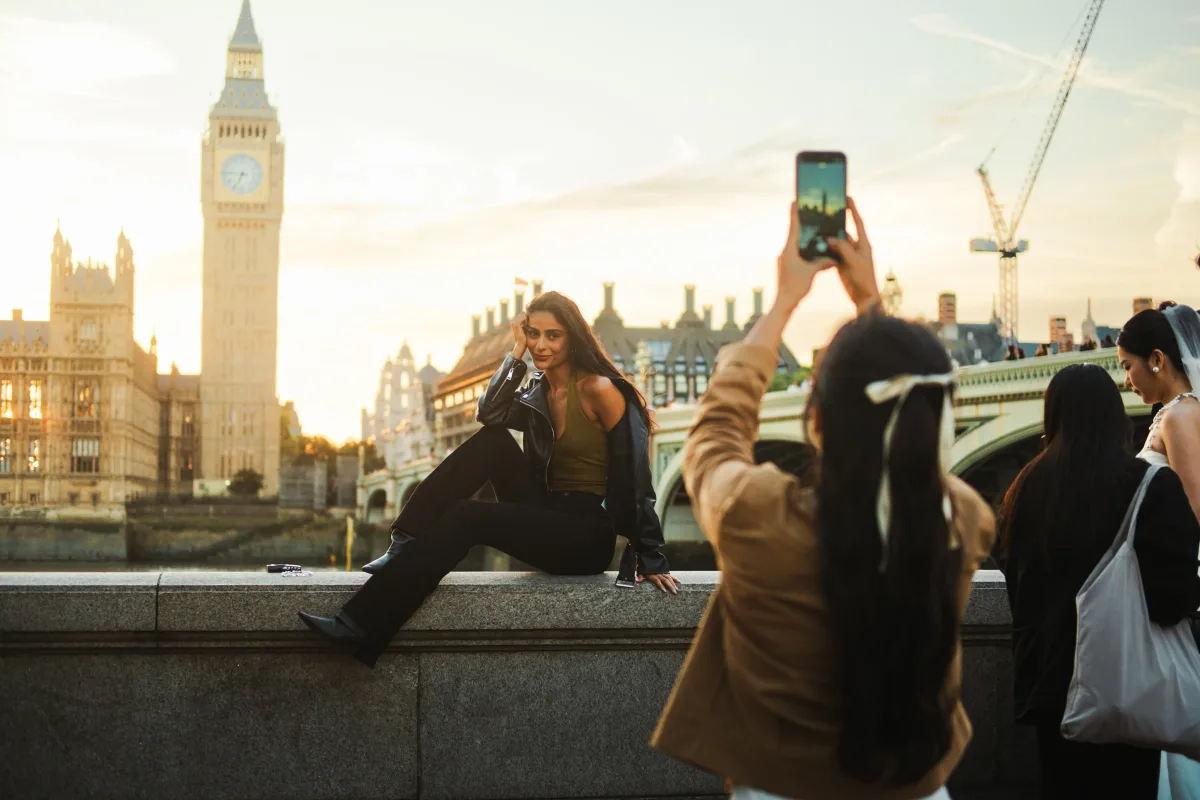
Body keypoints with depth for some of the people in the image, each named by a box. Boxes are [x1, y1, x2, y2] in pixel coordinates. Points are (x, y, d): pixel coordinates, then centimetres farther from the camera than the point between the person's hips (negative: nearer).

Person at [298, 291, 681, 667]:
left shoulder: (598, 389, -9)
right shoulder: (538, 390, 13)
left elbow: (635, 476, -12)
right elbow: (489, 413, -7)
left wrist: (652, 560, -15)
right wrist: (517, 352, -7)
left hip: (588, 535, -7)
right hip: (546, 515, 7)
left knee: (465, 516, -23)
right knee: (491, 441, -12)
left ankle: (361, 625, -26)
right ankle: (406, 544, -16)